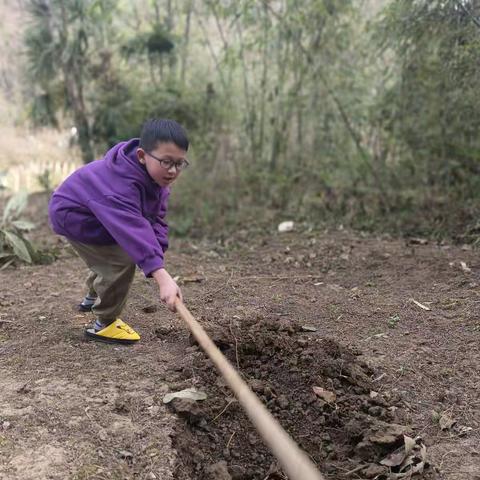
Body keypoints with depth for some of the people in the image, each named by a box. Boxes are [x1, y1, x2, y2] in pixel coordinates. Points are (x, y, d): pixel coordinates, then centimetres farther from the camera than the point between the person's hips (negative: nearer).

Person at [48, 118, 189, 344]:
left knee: (110, 258, 28)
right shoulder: (120, 184, -45)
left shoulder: (157, 175, -15)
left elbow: (155, 217, -12)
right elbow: (134, 230, -56)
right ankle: (104, 325, -5)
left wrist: (159, 250, -30)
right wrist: (162, 276, -65)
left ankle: (92, 297, 58)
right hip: (73, 214, -9)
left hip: (99, 214, 9)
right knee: (121, 261, -22)